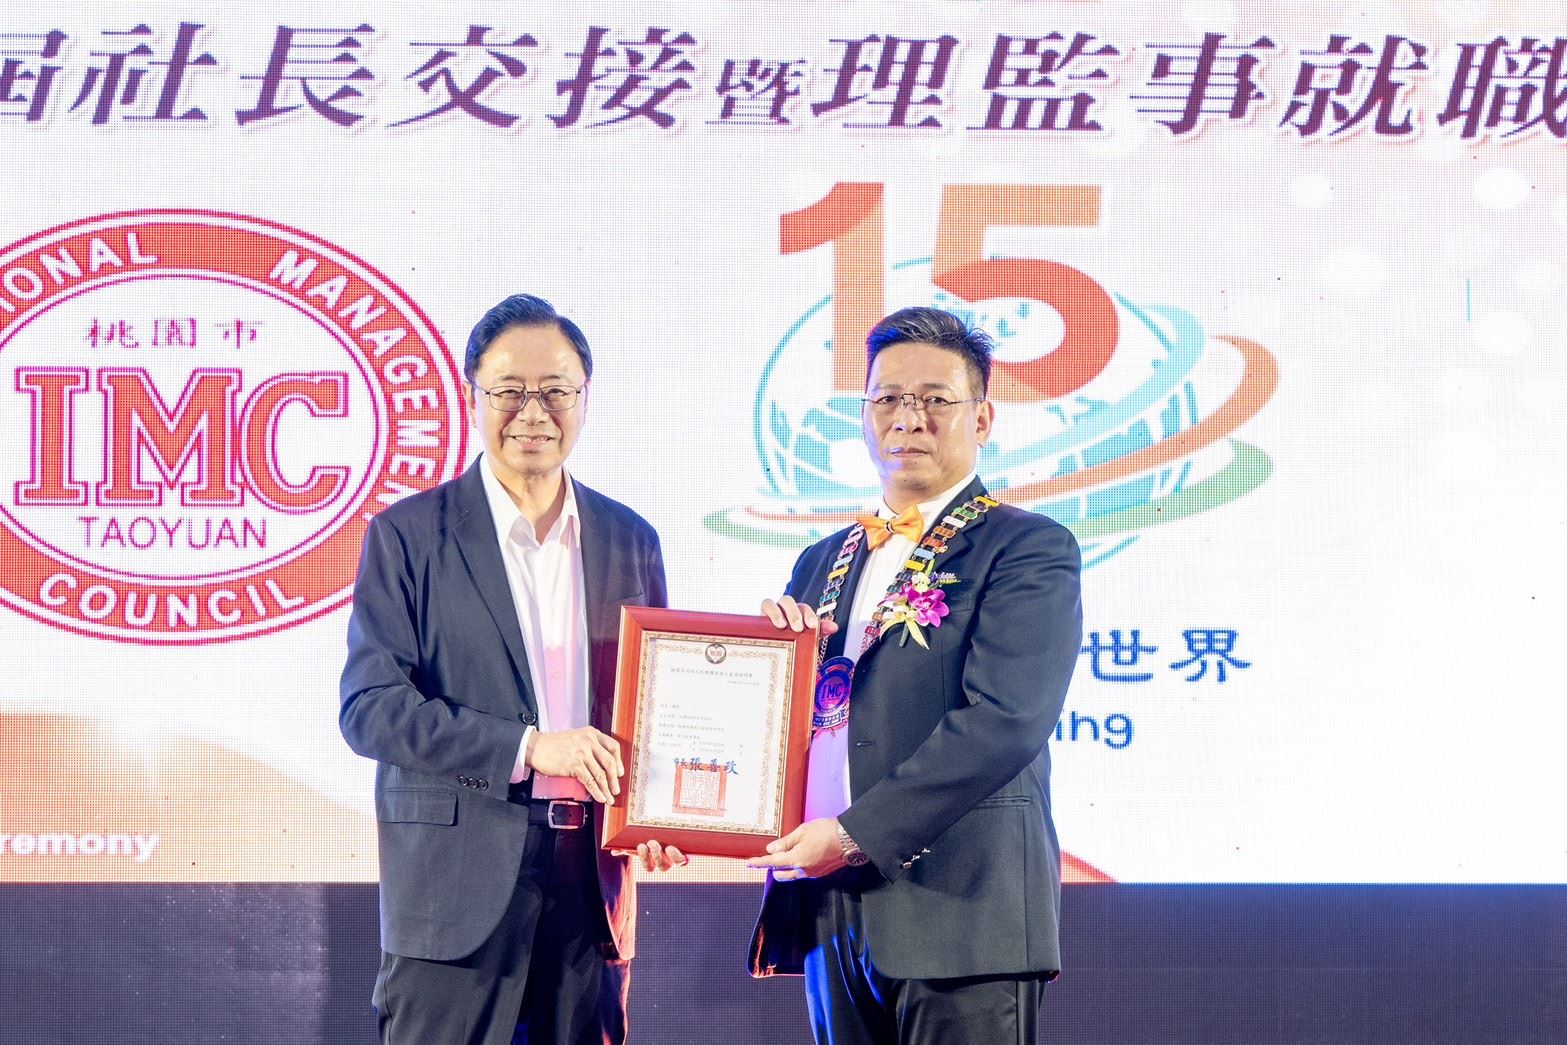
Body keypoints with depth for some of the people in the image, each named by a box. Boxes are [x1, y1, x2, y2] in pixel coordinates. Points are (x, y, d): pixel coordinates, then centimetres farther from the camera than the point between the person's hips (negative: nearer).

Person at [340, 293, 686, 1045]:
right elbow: (368, 707, -8)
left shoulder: (630, 541, 12)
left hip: (593, 889, 4)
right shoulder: (409, 535, -1)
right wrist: (525, 748, -18)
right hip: (457, 891, -4)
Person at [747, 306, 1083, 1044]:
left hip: (960, 909, -6)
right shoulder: (824, 564, 19)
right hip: (833, 911, 6)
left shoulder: (1030, 550, -3)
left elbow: (1004, 720, -15)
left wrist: (859, 833, -18)